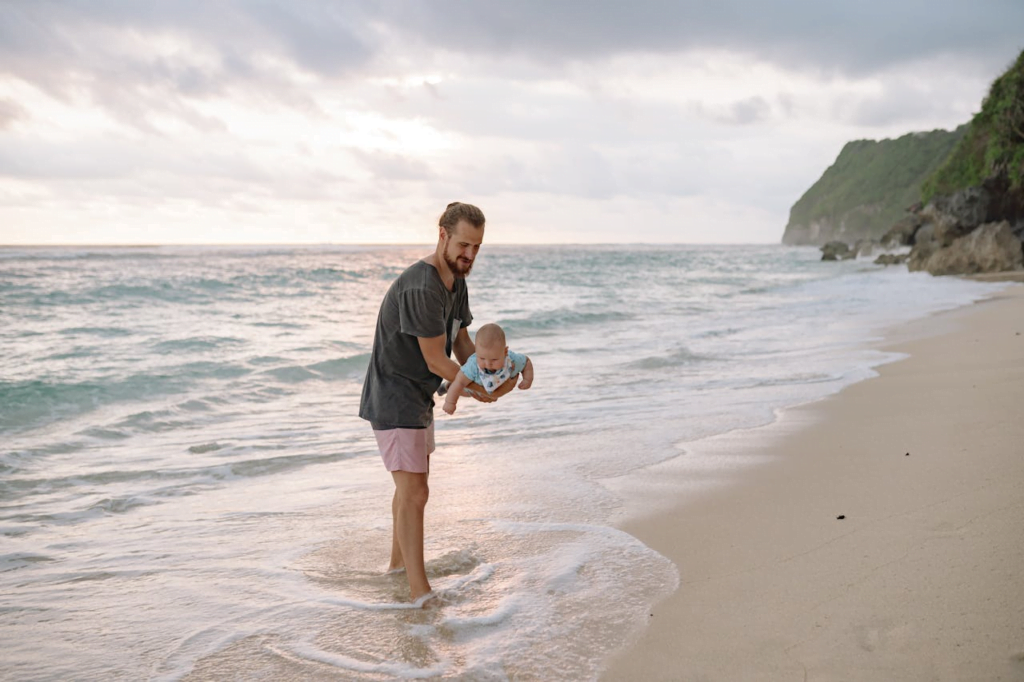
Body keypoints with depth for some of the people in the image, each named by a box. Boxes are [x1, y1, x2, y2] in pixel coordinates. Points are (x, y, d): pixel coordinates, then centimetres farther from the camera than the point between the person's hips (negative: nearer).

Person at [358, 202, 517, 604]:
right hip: (393, 400, -10)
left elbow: (462, 343, 11)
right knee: (414, 492, -11)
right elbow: (436, 360, -22)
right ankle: (420, 591, -4)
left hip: (419, 398, 10)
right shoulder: (420, 288, -27)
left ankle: (398, 562, 38)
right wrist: (477, 391, -9)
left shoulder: (456, 284, 6)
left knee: (411, 485, 21)